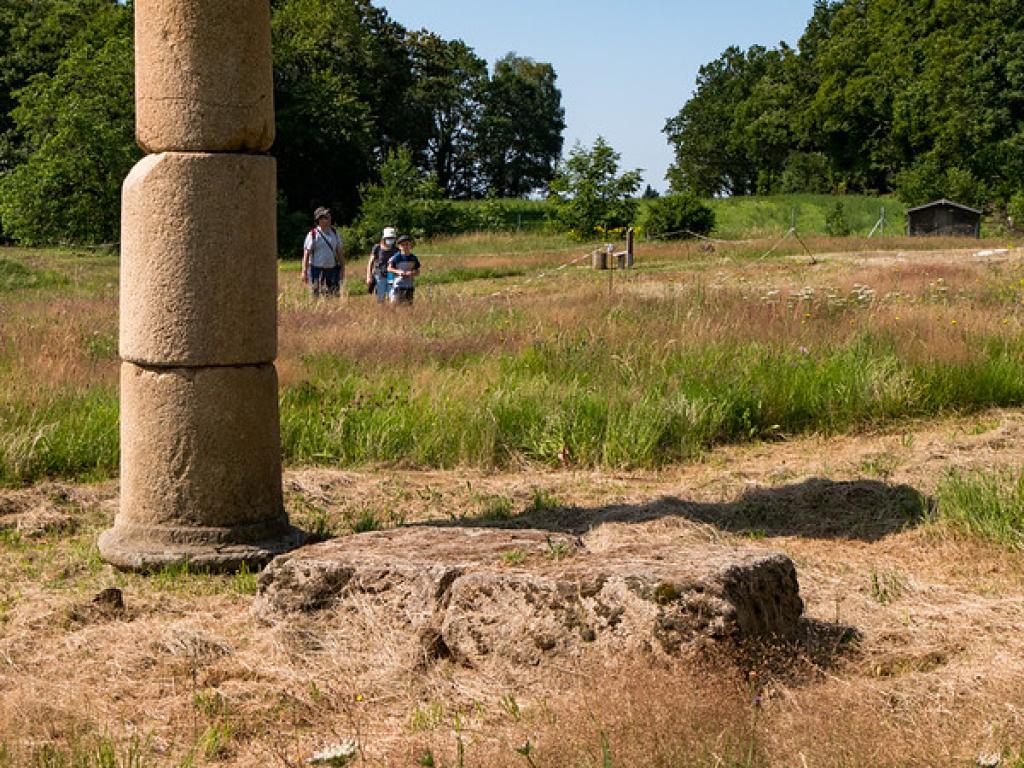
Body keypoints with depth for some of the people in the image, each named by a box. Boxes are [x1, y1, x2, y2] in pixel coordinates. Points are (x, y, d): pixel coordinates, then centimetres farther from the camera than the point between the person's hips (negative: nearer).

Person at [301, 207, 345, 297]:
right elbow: (306, 254, -8)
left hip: (332, 269, 4)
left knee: (335, 295, 3)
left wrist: (342, 268, 6)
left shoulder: (335, 233, 8)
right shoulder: (313, 235, -6)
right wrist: (304, 272, -13)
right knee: (315, 295, -4)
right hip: (316, 269, -4)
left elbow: (340, 252, 12)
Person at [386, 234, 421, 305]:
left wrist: (412, 273, -11)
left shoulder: (413, 258, 6)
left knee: (409, 303, 6)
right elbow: (389, 268, -4)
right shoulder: (396, 257, -6)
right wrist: (398, 271, -19)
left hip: (410, 285, 4)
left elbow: (417, 271, 10)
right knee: (396, 303, -11)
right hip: (398, 284, -4)